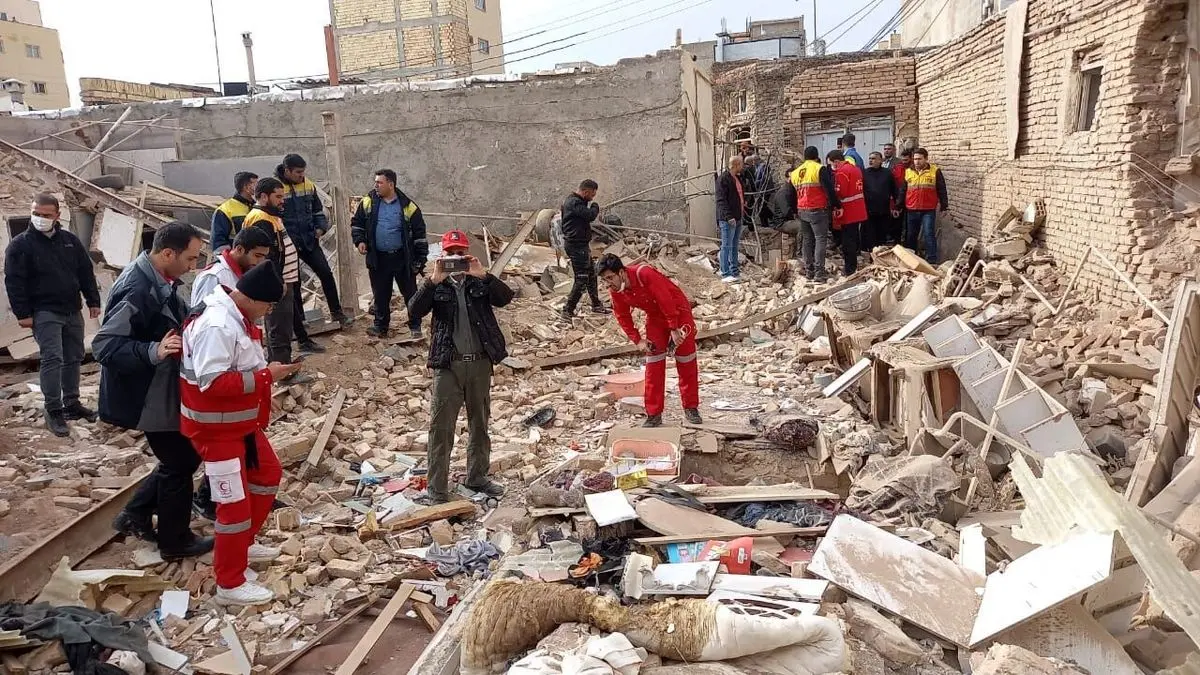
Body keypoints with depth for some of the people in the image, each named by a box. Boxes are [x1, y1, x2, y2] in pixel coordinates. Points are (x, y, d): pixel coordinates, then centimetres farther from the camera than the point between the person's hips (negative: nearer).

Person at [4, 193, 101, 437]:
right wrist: (22, 313, -14)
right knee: (52, 358, -12)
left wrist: (93, 301, 8)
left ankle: (71, 403, 22)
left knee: (74, 358, 11)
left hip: (72, 311, 5)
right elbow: (14, 282, -9)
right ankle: (53, 410, -6)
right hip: (44, 313, -5)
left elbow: (86, 272, 12)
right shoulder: (21, 244, -6)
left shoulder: (70, 240, 7)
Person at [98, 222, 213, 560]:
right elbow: (104, 345, -30)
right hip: (148, 396, -10)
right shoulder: (137, 291, -28)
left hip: (165, 390, 10)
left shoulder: (159, 281, 3)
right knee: (179, 464, 5)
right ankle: (175, 541, 22)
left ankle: (135, 516, 32)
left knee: (184, 455, 20)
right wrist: (153, 352, -42)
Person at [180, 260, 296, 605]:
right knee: (235, 502, -3)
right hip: (217, 427, -10)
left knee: (268, 475, 23)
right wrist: (266, 376, -28)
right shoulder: (216, 326, -27)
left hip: (243, 422, 10)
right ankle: (230, 584, 11)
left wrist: (270, 369, 1)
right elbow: (213, 382, -32)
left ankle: (242, 544, 40)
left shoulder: (240, 318, 5)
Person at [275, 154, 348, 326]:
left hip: (309, 241, 4)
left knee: (326, 273, 0)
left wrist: (321, 227, 0)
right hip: (288, 244, -4)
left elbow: (318, 209, 16)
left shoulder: (309, 185, 4)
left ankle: (336, 312, 11)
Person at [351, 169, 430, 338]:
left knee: (410, 293, 6)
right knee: (380, 295, 12)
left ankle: (415, 326, 20)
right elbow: (357, 223, 15)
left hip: (402, 258, -2)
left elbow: (419, 233, -1)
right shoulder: (369, 202, 2)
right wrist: (360, 240, -3)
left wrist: (420, 259, -3)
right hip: (378, 259, 2)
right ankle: (381, 326, 26)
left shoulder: (407, 206, -5)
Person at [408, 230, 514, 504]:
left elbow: (506, 297, -13)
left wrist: (482, 275, -25)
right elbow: (414, 310, -14)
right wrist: (434, 280, -24)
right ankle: (437, 489, 8)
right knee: (441, 428, 0)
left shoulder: (480, 282, 4)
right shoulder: (437, 285, 1)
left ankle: (477, 477, 32)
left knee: (480, 423, 15)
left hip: (480, 362, 2)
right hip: (448, 365, -2)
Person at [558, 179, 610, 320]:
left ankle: (596, 305, 34)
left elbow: (587, 216, 17)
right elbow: (590, 215, -26)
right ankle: (568, 311, -4)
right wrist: (595, 206, -8)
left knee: (591, 274, 21)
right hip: (576, 246, -11)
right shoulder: (574, 203, -19)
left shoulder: (576, 201, 15)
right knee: (582, 279, -9)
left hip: (581, 244, 11)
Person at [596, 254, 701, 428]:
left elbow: (666, 301, -30)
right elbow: (623, 317, -1)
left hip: (678, 311, -5)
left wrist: (674, 329, -26)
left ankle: (691, 409, 16)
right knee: (653, 366, -2)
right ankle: (654, 414, 3)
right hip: (655, 317, 5)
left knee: (687, 364, 3)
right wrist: (637, 340, -7)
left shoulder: (645, 274, -34)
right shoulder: (615, 290, -14)